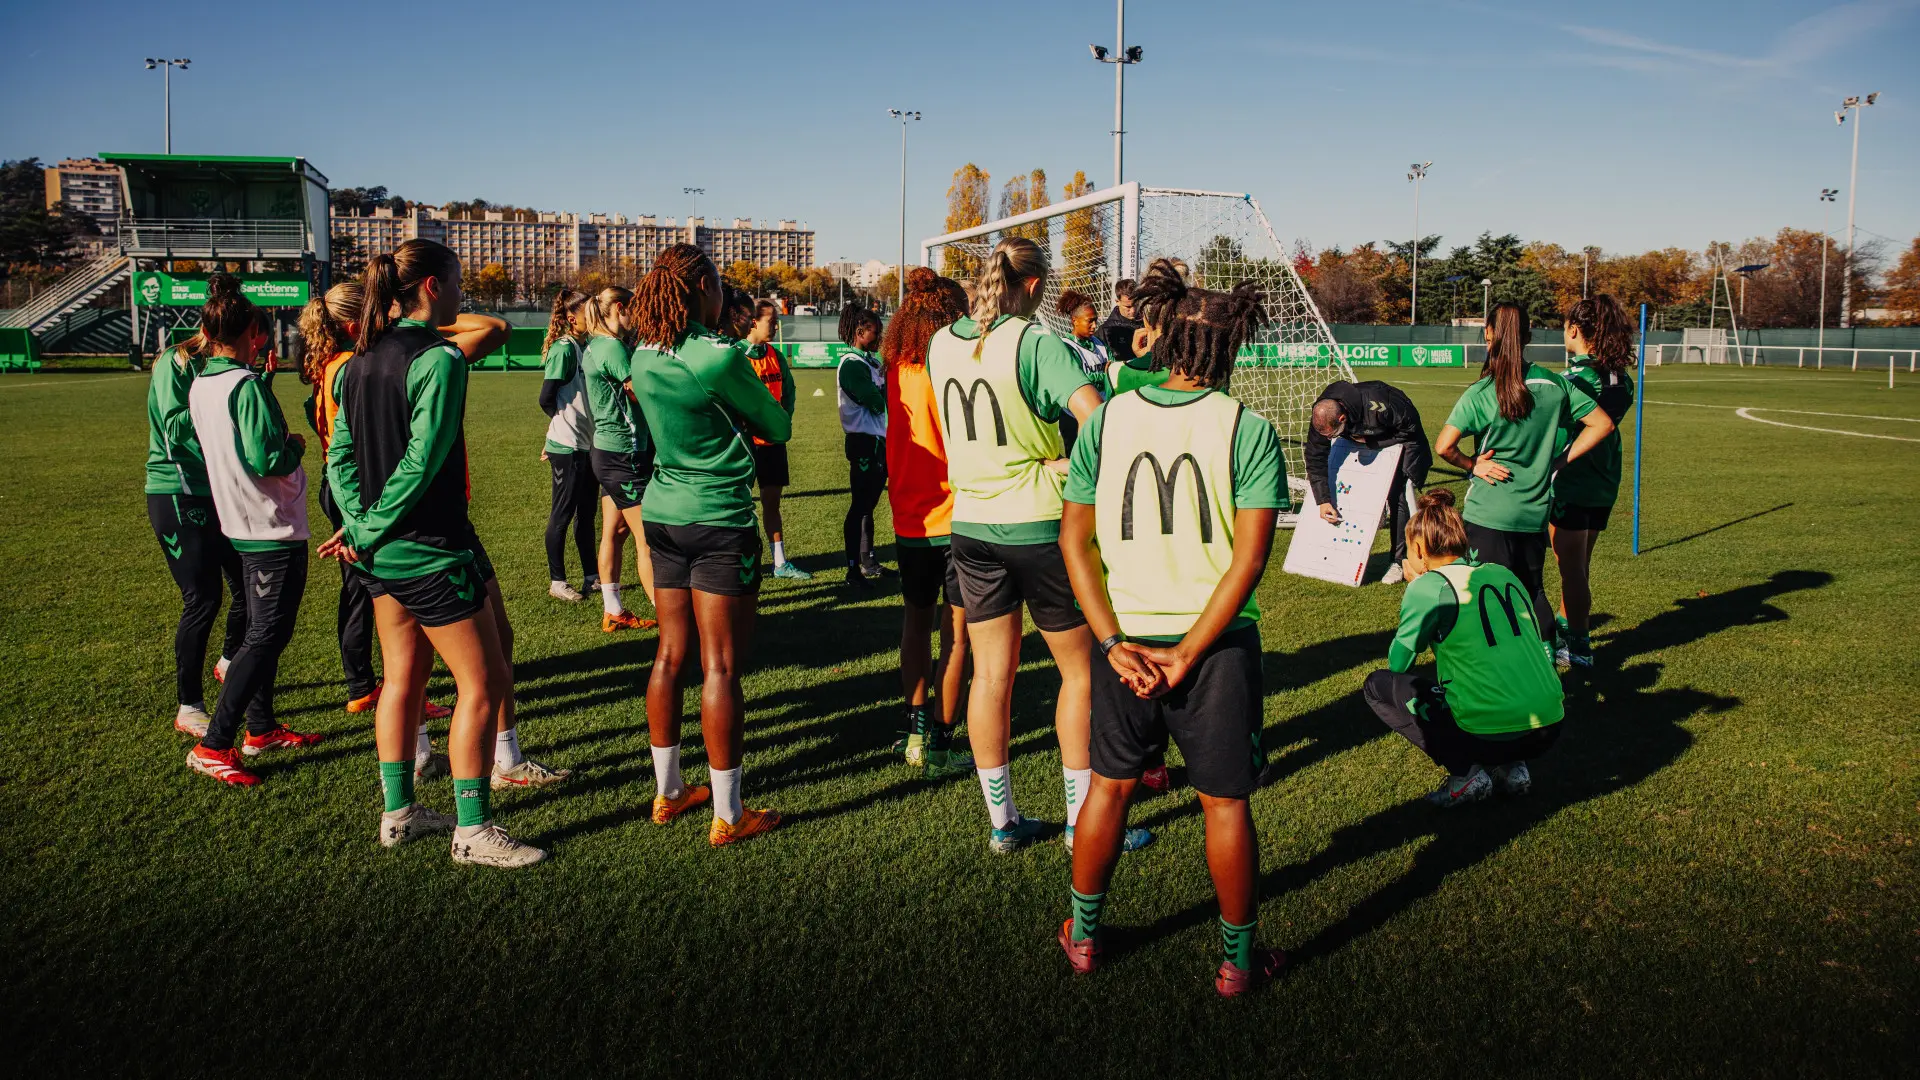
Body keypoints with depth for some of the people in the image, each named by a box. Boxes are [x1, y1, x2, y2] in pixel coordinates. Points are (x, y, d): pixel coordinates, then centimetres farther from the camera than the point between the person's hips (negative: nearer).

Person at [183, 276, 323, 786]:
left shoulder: (199, 385, 6)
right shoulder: (246, 385, -19)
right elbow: (266, 461, -25)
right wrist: (294, 445, -6)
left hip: (242, 526, 9)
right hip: (276, 529, -9)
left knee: (262, 628, 19)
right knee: (267, 635, -4)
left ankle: (261, 728, 29)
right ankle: (213, 746, -4)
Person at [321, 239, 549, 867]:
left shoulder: (363, 361, 9)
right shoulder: (439, 359, -17)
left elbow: (340, 455, 8)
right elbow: (420, 462, -20)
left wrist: (358, 526, 1)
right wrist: (367, 532, -10)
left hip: (380, 549, 9)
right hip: (429, 546, -9)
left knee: (402, 677, 18)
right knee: (483, 683, 0)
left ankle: (398, 813, 28)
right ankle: (473, 831, 6)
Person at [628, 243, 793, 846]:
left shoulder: (644, 357, 5)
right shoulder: (719, 355, -16)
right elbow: (779, 428, -4)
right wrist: (746, 413, 14)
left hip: (663, 516, 7)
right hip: (720, 523, -7)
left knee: (671, 655, 14)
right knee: (720, 667, -2)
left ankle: (668, 792, 25)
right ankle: (728, 815, 6)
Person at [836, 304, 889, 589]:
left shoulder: (872, 360, 13)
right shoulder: (852, 364, -14)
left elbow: (882, 399, 10)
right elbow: (877, 403, -19)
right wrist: (887, 378, -5)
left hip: (880, 440, 9)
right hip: (864, 442, -9)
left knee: (869, 503, 16)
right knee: (860, 505, -5)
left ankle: (869, 562, 27)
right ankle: (853, 570, -1)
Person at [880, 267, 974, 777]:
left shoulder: (898, 370, 1)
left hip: (909, 520, 6)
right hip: (957, 520, -6)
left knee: (917, 621, 19)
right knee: (957, 634, 4)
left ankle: (916, 733, 24)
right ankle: (940, 747, 7)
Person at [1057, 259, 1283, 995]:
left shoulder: (1106, 420, -1)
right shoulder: (1247, 430, -9)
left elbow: (1075, 540, -3)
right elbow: (1250, 557, -14)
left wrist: (1115, 642, -5)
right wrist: (1188, 654, -12)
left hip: (1126, 638, 2)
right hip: (1217, 640, -2)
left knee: (1110, 785, 19)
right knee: (1225, 801, 11)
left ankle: (1083, 935, 32)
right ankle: (1239, 958, 25)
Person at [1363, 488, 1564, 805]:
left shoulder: (1428, 588, -7)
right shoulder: (1505, 575, 11)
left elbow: (1398, 664, 4)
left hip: (1488, 737, -7)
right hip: (1549, 730, 7)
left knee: (1377, 685, 11)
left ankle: (1465, 773, 1)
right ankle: (1511, 767, 15)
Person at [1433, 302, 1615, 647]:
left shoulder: (1480, 394, -12)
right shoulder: (1554, 384, 0)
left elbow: (1443, 447, -21)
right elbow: (1602, 424, 6)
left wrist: (1473, 464, -3)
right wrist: (1558, 459, 8)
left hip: (1489, 513, -4)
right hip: (1535, 511, 4)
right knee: (1532, 589, 21)